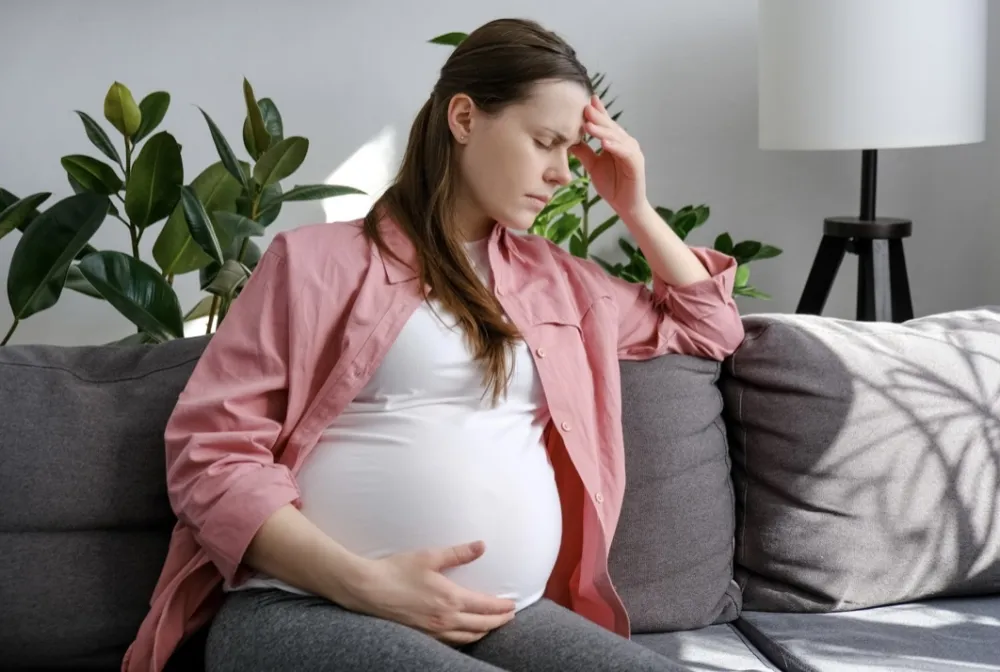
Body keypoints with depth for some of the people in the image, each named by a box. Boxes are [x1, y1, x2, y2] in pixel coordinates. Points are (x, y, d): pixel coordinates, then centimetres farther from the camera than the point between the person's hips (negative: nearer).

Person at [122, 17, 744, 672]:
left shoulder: (554, 277, 22)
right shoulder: (319, 260, 5)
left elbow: (711, 326, 36)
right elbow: (210, 450, -2)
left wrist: (635, 209, 20)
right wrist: (364, 582, -15)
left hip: (506, 617, 5)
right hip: (304, 609, -4)